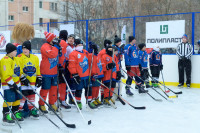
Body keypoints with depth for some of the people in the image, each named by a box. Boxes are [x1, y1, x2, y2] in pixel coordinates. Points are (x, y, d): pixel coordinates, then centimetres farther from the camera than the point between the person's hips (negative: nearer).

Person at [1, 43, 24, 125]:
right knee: (8, 100, -6)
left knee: (17, 99, 12)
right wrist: (12, 84, -21)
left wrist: (23, 78, 20)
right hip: (8, 85, -9)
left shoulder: (15, 59, 13)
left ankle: (15, 114, 25)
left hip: (16, 83, 9)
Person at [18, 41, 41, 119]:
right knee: (22, 96, -3)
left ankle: (32, 110, 23)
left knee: (32, 96, 12)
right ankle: (19, 110, 9)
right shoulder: (19, 58, -6)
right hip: (23, 82, -4)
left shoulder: (35, 58, 8)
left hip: (32, 81, 4)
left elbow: (37, 69, 15)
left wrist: (39, 78, 12)